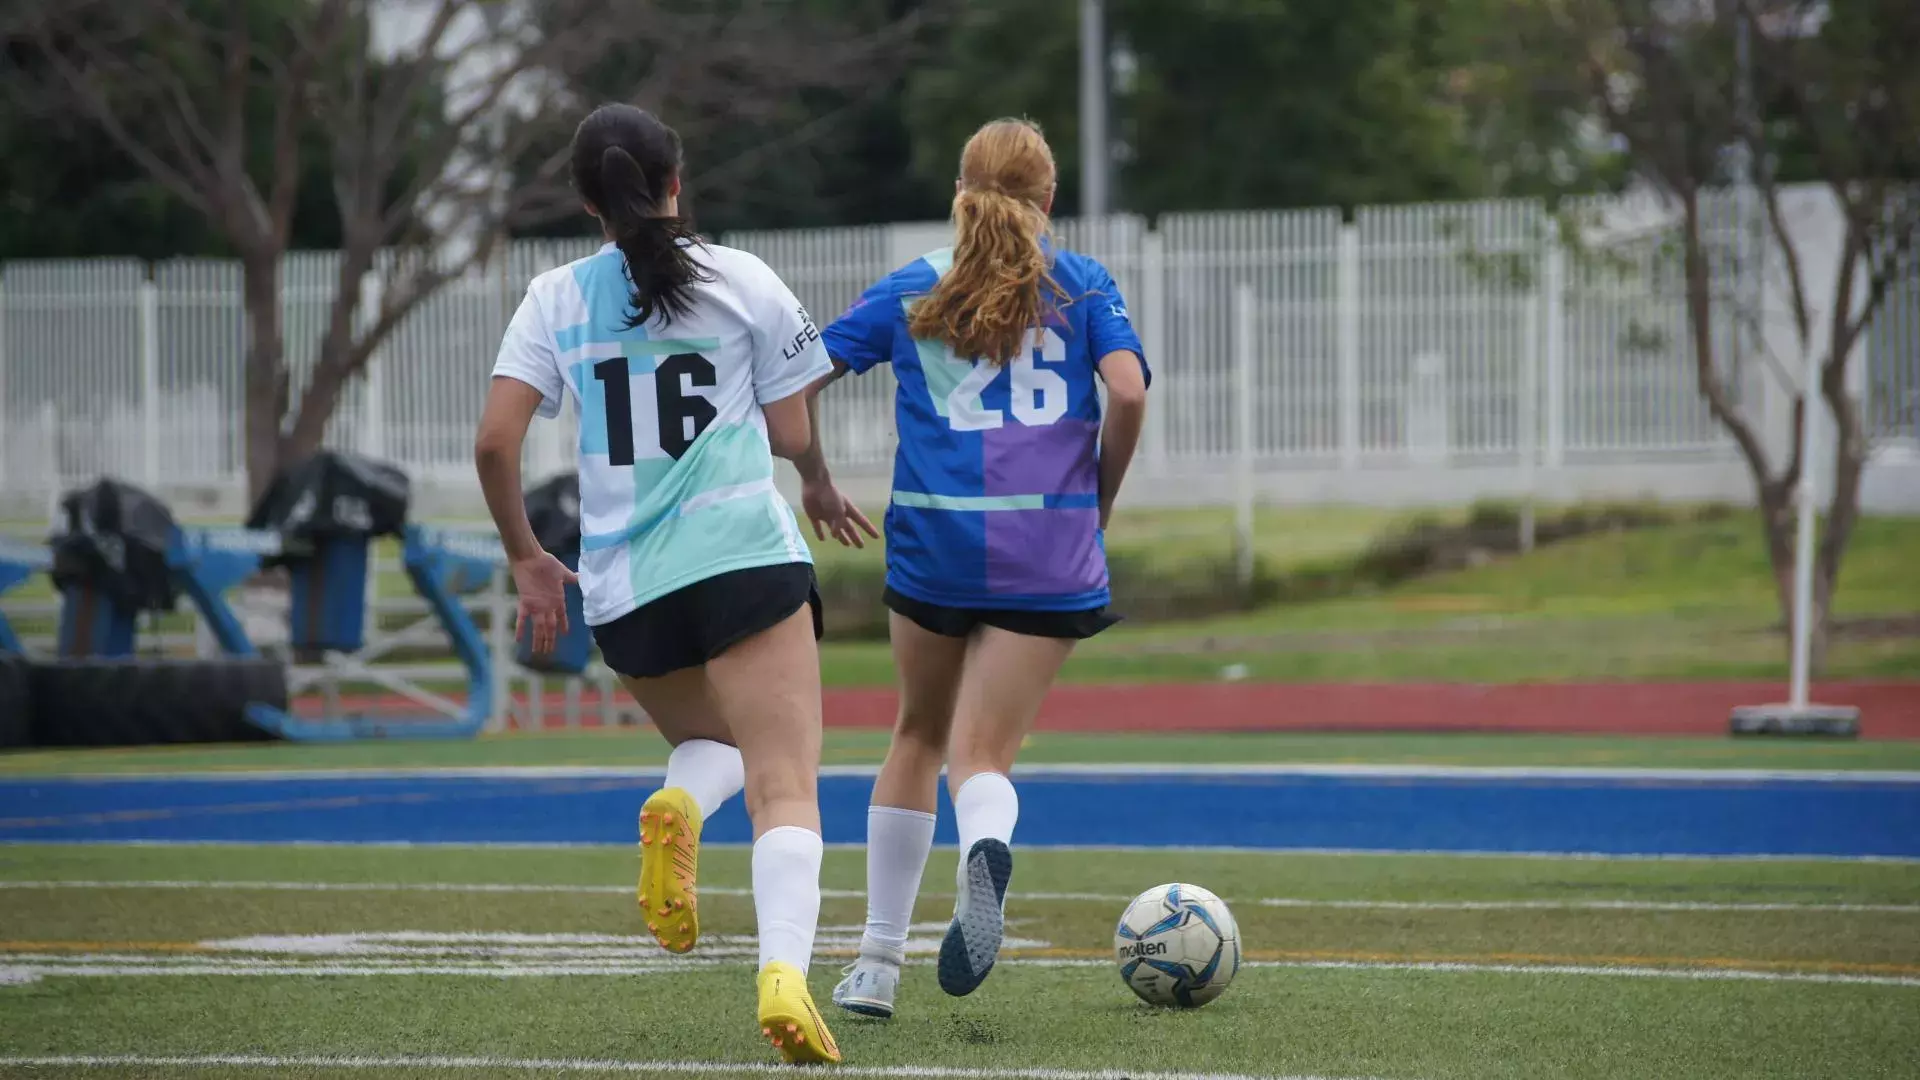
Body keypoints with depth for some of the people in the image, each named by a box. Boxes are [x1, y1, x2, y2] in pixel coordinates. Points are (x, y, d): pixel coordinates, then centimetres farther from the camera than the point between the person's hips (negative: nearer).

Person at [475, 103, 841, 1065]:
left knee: (716, 744, 27)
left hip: (624, 588, 3)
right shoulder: (744, 281, 4)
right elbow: (793, 438, 6)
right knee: (785, 789, -9)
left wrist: (526, 558, 13)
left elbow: (494, 443, -1)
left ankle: (678, 807, -9)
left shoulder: (556, 298, 7)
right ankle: (783, 970, -34)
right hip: (743, 552, -3)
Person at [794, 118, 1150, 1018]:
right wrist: (1100, 500, 6)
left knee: (919, 736, 20)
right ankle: (985, 846, -38)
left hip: (932, 544, 1)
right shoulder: (1082, 285, 7)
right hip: (1048, 555, -1)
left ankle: (877, 959, 20)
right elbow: (1128, 392, -8)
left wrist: (814, 479, 22)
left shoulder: (910, 291, 10)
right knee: (981, 755, 0)